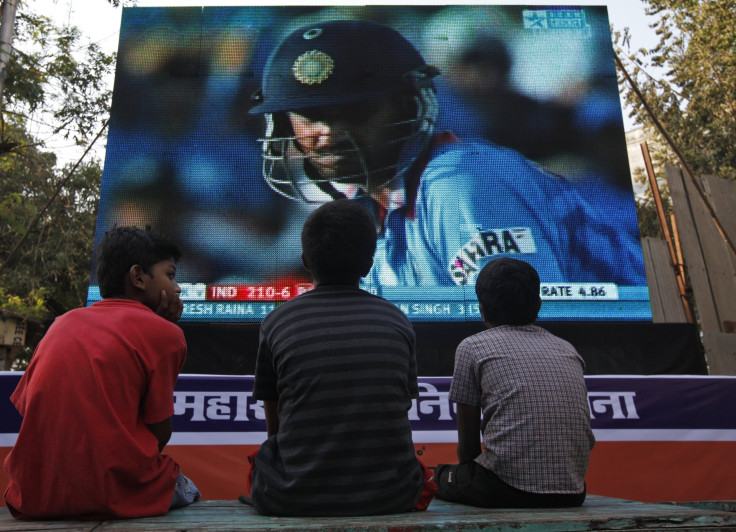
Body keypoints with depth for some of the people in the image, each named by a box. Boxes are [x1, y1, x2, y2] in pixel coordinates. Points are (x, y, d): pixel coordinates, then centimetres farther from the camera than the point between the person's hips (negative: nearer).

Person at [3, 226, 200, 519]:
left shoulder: (62, 323, 9)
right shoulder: (163, 333, -6)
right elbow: (160, 434, -2)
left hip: (33, 497, 6)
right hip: (119, 496, -6)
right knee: (186, 490, 25)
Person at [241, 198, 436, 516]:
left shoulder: (277, 323, -4)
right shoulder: (397, 322, 0)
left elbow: (274, 427, 4)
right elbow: (402, 412, 8)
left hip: (295, 499, -1)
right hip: (390, 496, 2)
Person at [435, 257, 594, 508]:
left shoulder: (472, 346, 2)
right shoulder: (568, 349, 16)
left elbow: (467, 446, 6)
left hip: (506, 487, -5)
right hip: (572, 491, 5)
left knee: (440, 477, 22)